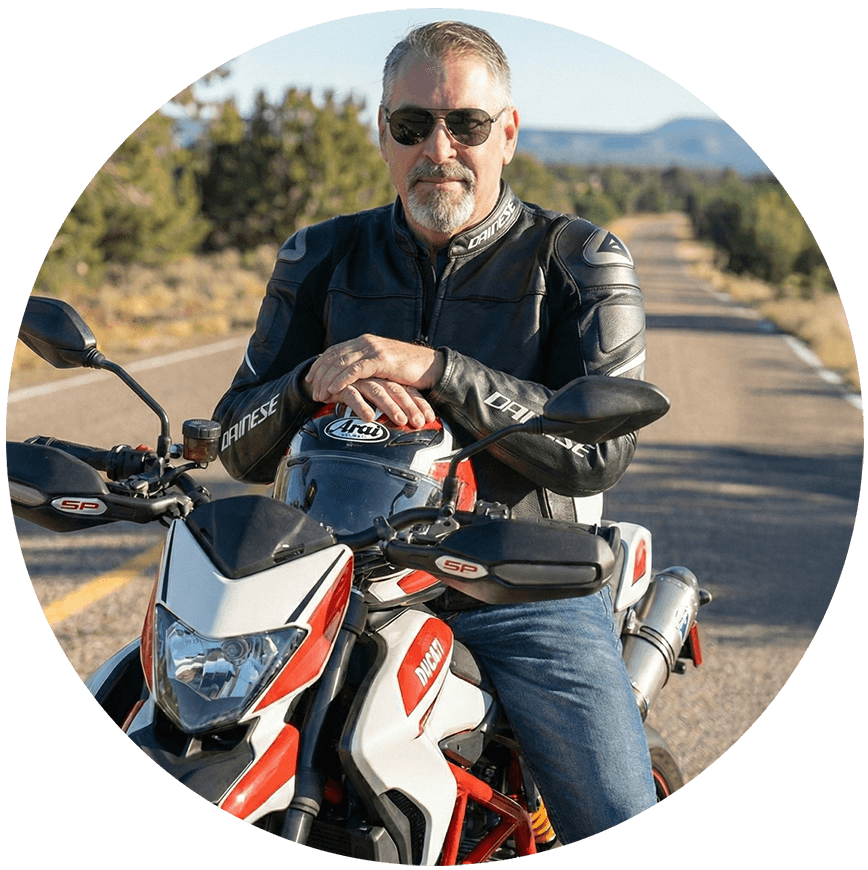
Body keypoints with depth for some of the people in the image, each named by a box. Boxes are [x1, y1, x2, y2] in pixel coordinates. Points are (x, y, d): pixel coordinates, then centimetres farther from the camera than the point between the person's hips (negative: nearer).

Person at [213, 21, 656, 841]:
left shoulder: (580, 260, 0)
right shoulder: (321, 258, 8)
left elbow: (601, 447, -14)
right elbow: (240, 443, 4)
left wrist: (433, 369, -25)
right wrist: (318, 380, -19)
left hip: (527, 597, -2)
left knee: (622, 833, -13)